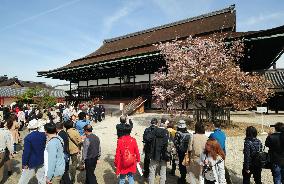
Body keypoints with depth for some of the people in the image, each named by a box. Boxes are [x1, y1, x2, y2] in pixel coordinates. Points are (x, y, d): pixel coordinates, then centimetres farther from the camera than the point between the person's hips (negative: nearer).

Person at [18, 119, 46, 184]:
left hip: (31, 162, -4)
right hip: (41, 160, 5)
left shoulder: (28, 138, -21)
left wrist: (24, 163, -9)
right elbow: (45, 147, 4)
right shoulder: (43, 135, -7)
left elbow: (26, 152, -18)